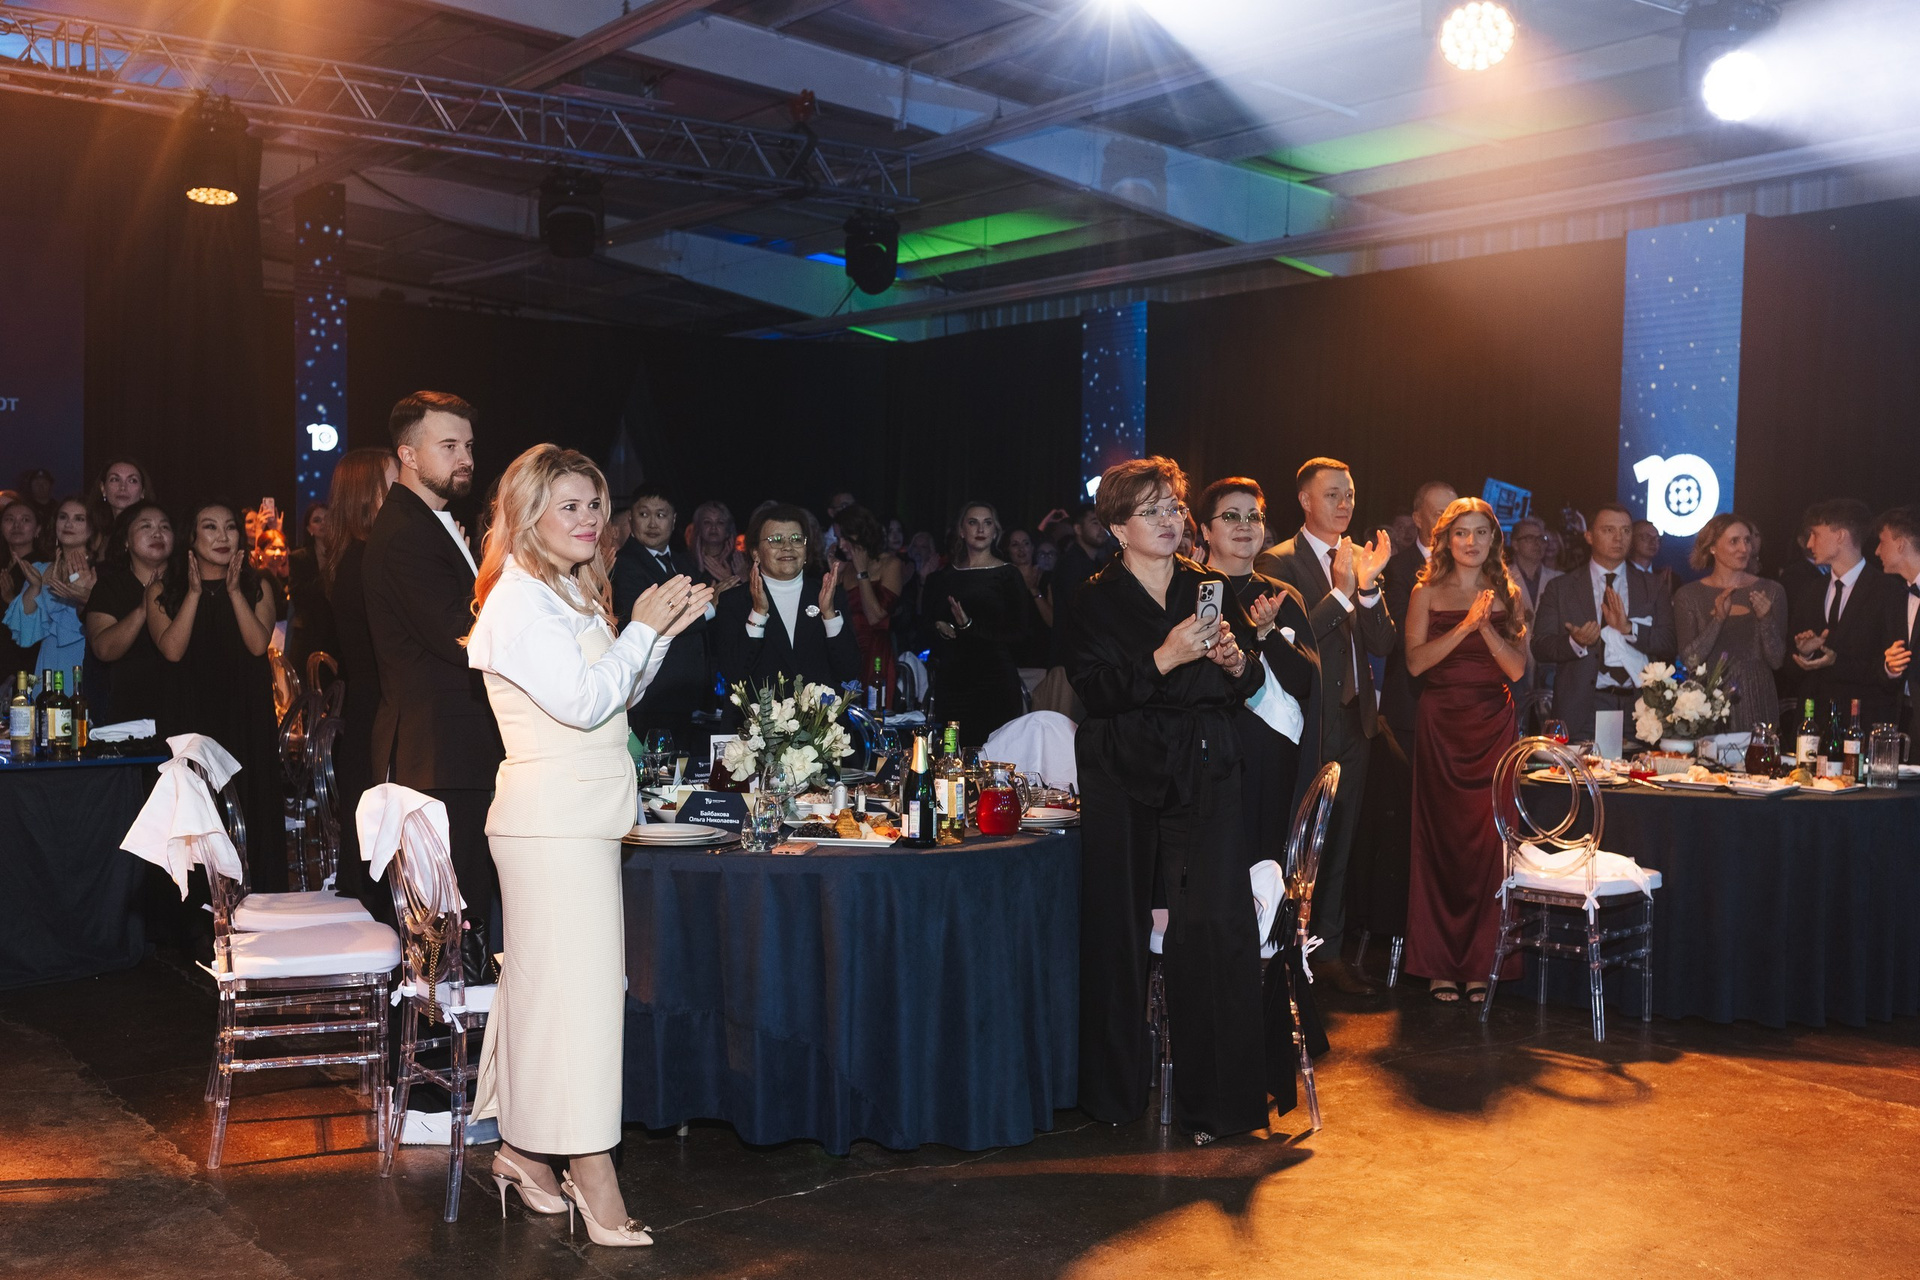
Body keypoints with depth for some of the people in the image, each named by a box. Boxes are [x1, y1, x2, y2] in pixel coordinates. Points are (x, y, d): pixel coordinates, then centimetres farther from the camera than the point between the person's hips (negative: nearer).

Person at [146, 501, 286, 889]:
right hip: (189, 718, -1)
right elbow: (172, 649, -9)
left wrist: (234, 592, -10)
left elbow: (258, 645, -7)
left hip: (246, 717, 1)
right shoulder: (163, 590, 6)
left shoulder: (256, 588, 9)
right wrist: (194, 593, -9)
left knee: (249, 809, -2)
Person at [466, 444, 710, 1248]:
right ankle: (594, 1180, -3)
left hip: (578, 818, 10)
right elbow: (584, 701, -19)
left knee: (546, 982, 14)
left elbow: (619, 694, 17)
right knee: (579, 988, -8)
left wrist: (667, 628, 6)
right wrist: (644, 627, -12)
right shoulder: (518, 603, -13)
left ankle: (523, 1148, 23)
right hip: (554, 822, -10)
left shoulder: (573, 595, 17)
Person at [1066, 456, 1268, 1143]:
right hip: (1124, 777, -1)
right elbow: (1094, 692, -9)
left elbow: (1249, 687, 13)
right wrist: (1164, 659, -19)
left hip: (1205, 774, 2)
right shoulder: (1095, 601, 4)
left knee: (1217, 924, -10)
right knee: (1116, 927, 0)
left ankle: (1218, 1097, 0)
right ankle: (1114, 1090, 16)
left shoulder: (1212, 589, 13)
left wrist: (1236, 660, -8)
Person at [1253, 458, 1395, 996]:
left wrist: (1368, 587, -13)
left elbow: (1383, 644, 2)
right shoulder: (1278, 563, -7)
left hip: (1354, 723, 6)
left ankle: (1331, 950, 23)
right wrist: (1341, 592, -21)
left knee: (1339, 844, 13)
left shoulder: (1361, 559, 10)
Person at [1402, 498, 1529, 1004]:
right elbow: (1415, 661, -8)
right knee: (1439, 838, -1)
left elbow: (1517, 668, 1)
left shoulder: (1507, 596, 10)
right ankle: (1439, 963, 7)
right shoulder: (1427, 594, 5)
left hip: (1493, 725, 1)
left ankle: (1480, 963, 6)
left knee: (1488, 839, -3)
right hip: (1441, 725, -1)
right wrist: (1465, 626, -15)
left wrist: (1486, 626, -12)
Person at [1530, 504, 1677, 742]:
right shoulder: (1560, 588, 8)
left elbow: (1670, 646, 5)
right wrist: (1575, 642, -18)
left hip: (1640, 707, 2)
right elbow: (1540, 647, 2)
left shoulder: (1652, 587, 13)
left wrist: (1629, 628, -12)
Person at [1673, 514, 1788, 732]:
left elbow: (1777, 661, 1)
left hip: (1756, 704, 1)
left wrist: (1766, 618, -15)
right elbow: (1689, 660, -8)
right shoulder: (1688, 596, 0)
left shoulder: (1771, 591, 3)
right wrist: (1718, 619, -18)